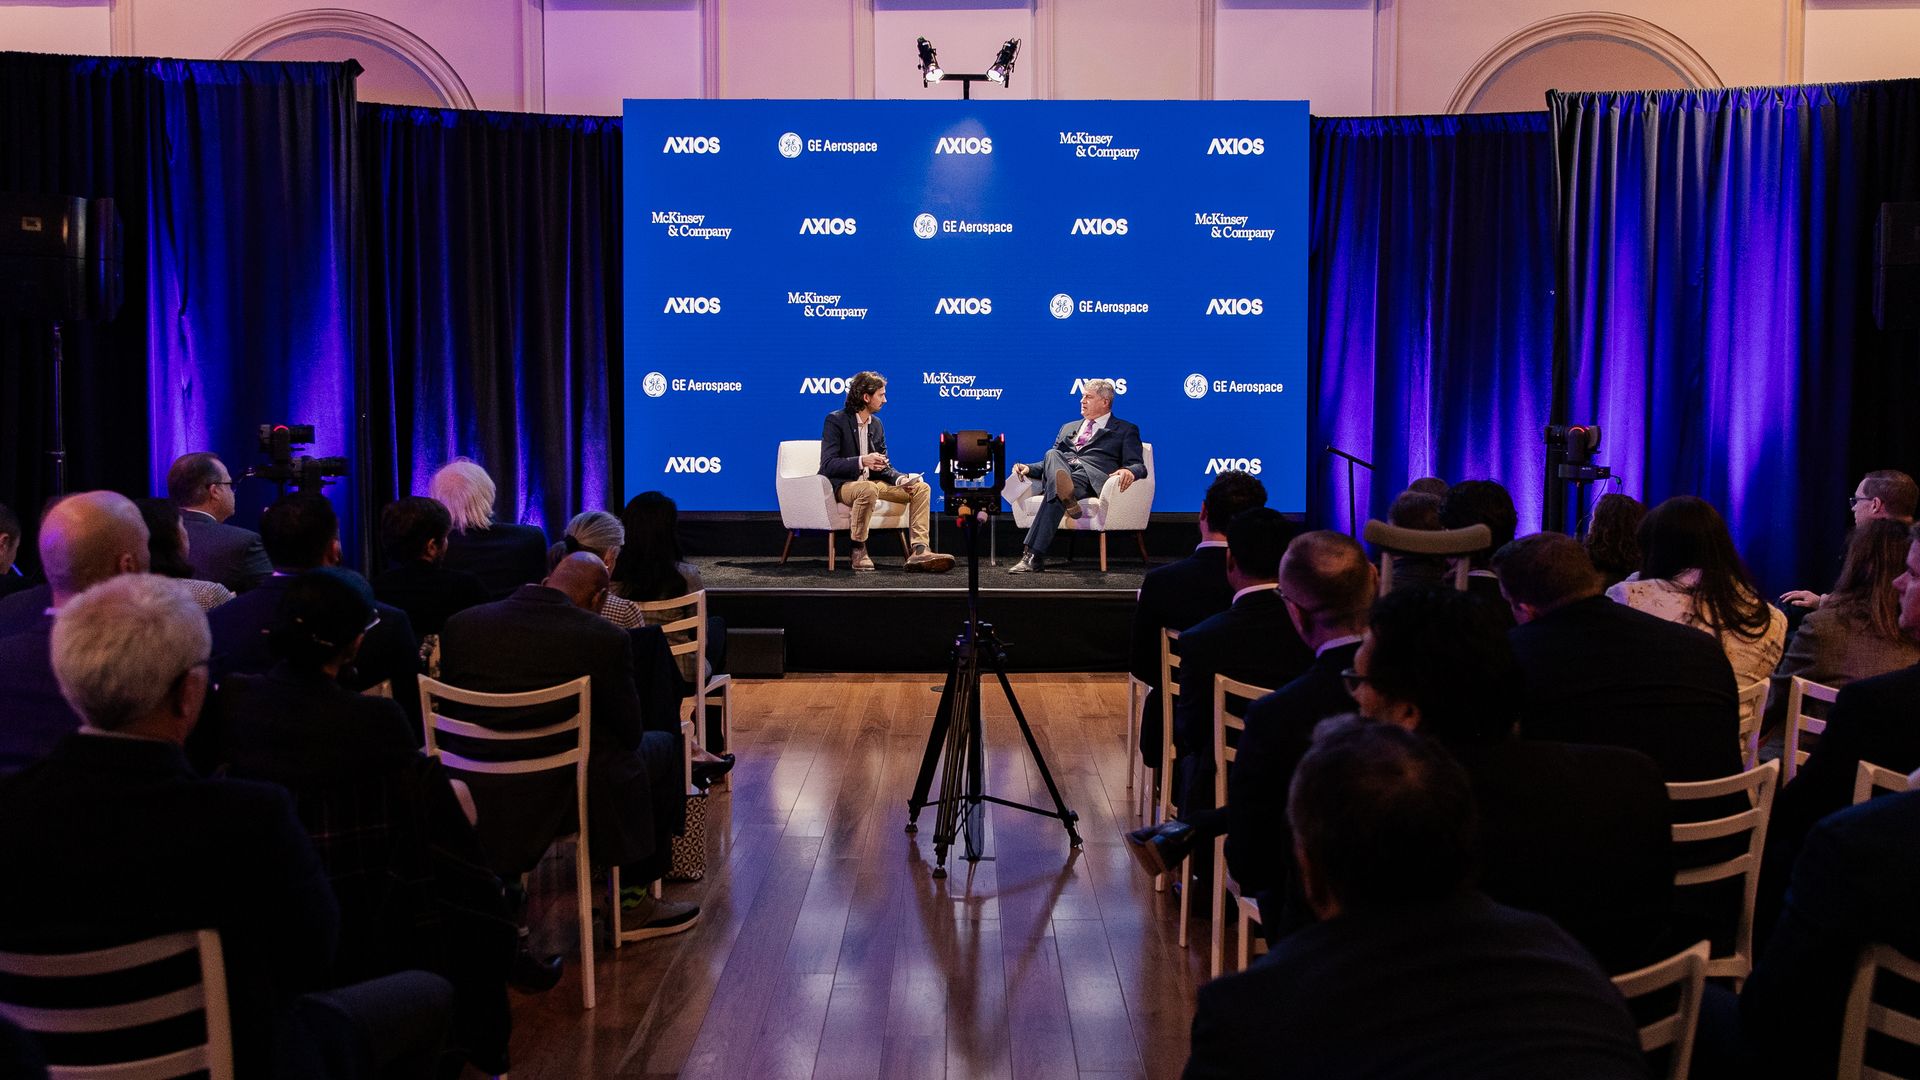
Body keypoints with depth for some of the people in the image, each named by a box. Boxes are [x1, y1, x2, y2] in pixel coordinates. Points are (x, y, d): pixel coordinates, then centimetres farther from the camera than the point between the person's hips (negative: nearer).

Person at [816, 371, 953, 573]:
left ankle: (919, 551, -20)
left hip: (871, 482, 8)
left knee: (921, 488, -7)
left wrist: (900, 479, -8)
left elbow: (883, 465, 14)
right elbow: (828, 464, -18)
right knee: (868, 489, -41)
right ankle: (859, 550, -24)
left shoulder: (876, 424, 12)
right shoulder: (836, 420, -9)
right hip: (842, 485, -7)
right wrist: (862, 461, -33)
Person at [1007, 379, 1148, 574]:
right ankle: (1066, 493, -65)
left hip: (1092, 477, -4)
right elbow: (1048, 462, 31)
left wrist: (1129, 472, -21)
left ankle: (1034, 556, -52)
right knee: (1052, 454, -33)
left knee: (1054, 493, -37)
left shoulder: (1126, 431, 20)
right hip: (1063, 471, 4)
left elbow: (1139, 466, 6)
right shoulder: (1068, 428, 36)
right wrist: (1029, 468, 7)